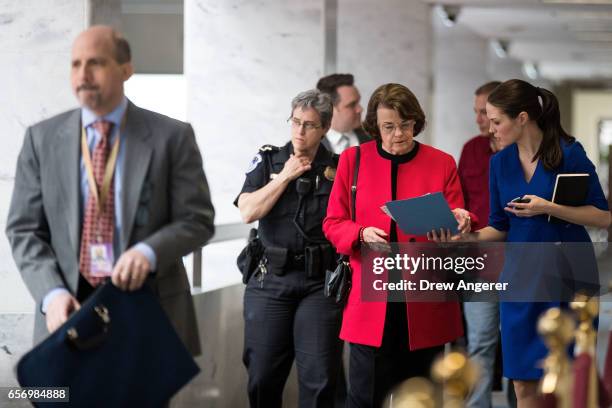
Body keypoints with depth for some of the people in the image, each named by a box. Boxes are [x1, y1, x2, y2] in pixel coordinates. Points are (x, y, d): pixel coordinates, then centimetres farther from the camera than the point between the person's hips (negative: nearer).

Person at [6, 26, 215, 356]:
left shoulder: (172, 137, 0)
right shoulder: (41, 139, 5)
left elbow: (197, 220, -1)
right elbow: (24, 229, 3)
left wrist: (149, 252, -21)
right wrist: (52, 293, -14)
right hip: (70, 308, 1)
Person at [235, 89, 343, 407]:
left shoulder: (339, 168, 5)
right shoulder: (267, 161, 8)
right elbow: (249, 212, -5)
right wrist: (286, 176, -5)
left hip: (321, 283, -1)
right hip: (271, 279, 1)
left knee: (319, 378, -5)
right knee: (263, 374, 5)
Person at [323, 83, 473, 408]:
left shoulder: (442, 163, 5)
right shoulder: (353, 160, 4)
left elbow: (455, 231, 8)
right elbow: (333, 223, 7)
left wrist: (459, 222, -16)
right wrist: (362, 233, -13)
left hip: (425, 304, 1)